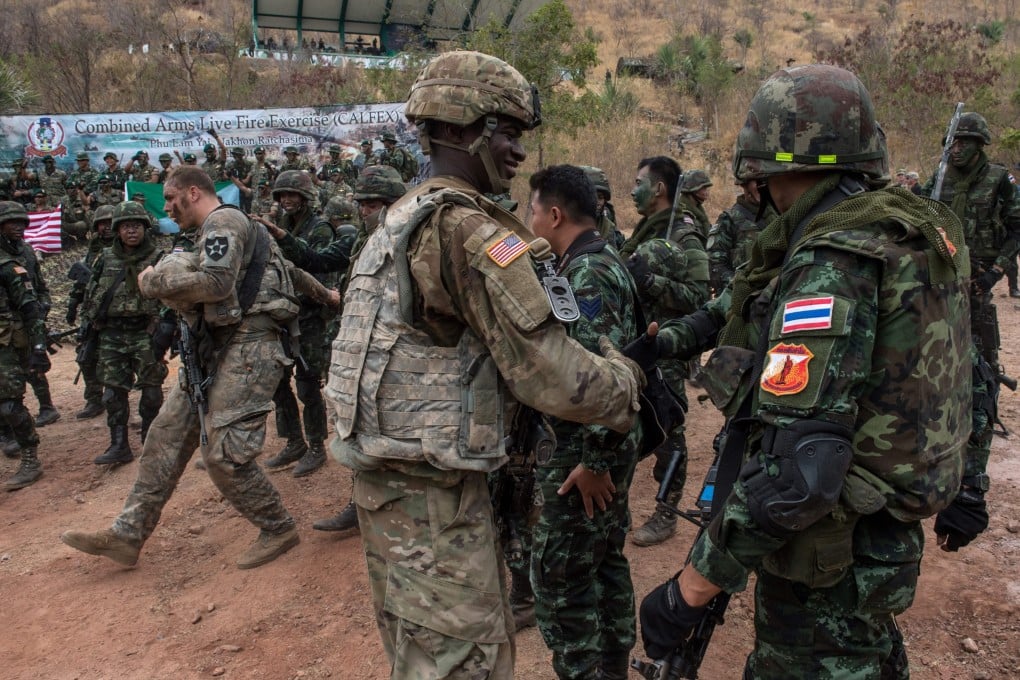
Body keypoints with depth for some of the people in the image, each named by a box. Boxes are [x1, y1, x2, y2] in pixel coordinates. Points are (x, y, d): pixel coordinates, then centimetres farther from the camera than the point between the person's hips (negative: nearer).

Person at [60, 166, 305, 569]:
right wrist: (164, 284, 7)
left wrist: (154, 282, -8)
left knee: (223, 453, -9)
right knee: (167, 434, 9)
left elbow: (215, 283, -22)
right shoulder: (212, 233, 24)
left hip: (248, 349, -10)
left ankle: (278, 530, 9)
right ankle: (127, 535, 16)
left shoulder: (223, 221, -8)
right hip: (219, 348, 10)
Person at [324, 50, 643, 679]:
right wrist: (627, 383, -2)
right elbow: (550, 377, -21)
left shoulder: (404, 217, 12)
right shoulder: (469, 228, -19)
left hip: (389, 475, 10)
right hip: (434, 492, -10)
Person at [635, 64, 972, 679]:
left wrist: (691, 590, -26)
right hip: (889, 533, 9)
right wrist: (674, 337, 15)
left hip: (830, 553, -8)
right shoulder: (913, 229, 1)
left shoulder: (831, 264, -28)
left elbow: (793, 468, -34)